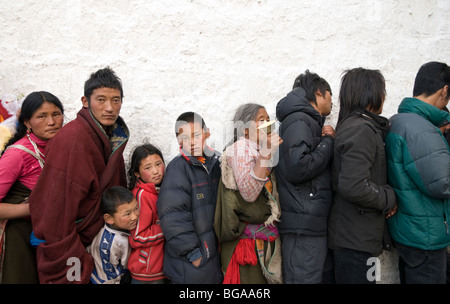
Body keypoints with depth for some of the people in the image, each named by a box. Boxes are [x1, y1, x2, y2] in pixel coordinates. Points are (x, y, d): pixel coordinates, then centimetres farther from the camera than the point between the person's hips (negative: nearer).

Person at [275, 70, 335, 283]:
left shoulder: (309, 121, 22)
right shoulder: (299, 121, -9)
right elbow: (297, 168, -22)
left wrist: (327, 140, 6)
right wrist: (328, 142, -9)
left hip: (313, 224, 10)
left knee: (318, 276, 15)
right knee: (305, 278, -4)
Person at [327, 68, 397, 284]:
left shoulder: (350, 126, 14)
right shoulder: (361, 129, -18)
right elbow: (354, 187, -28)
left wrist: (386, 198, 6)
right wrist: (389, 199, -11)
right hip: (355, 240, -10)